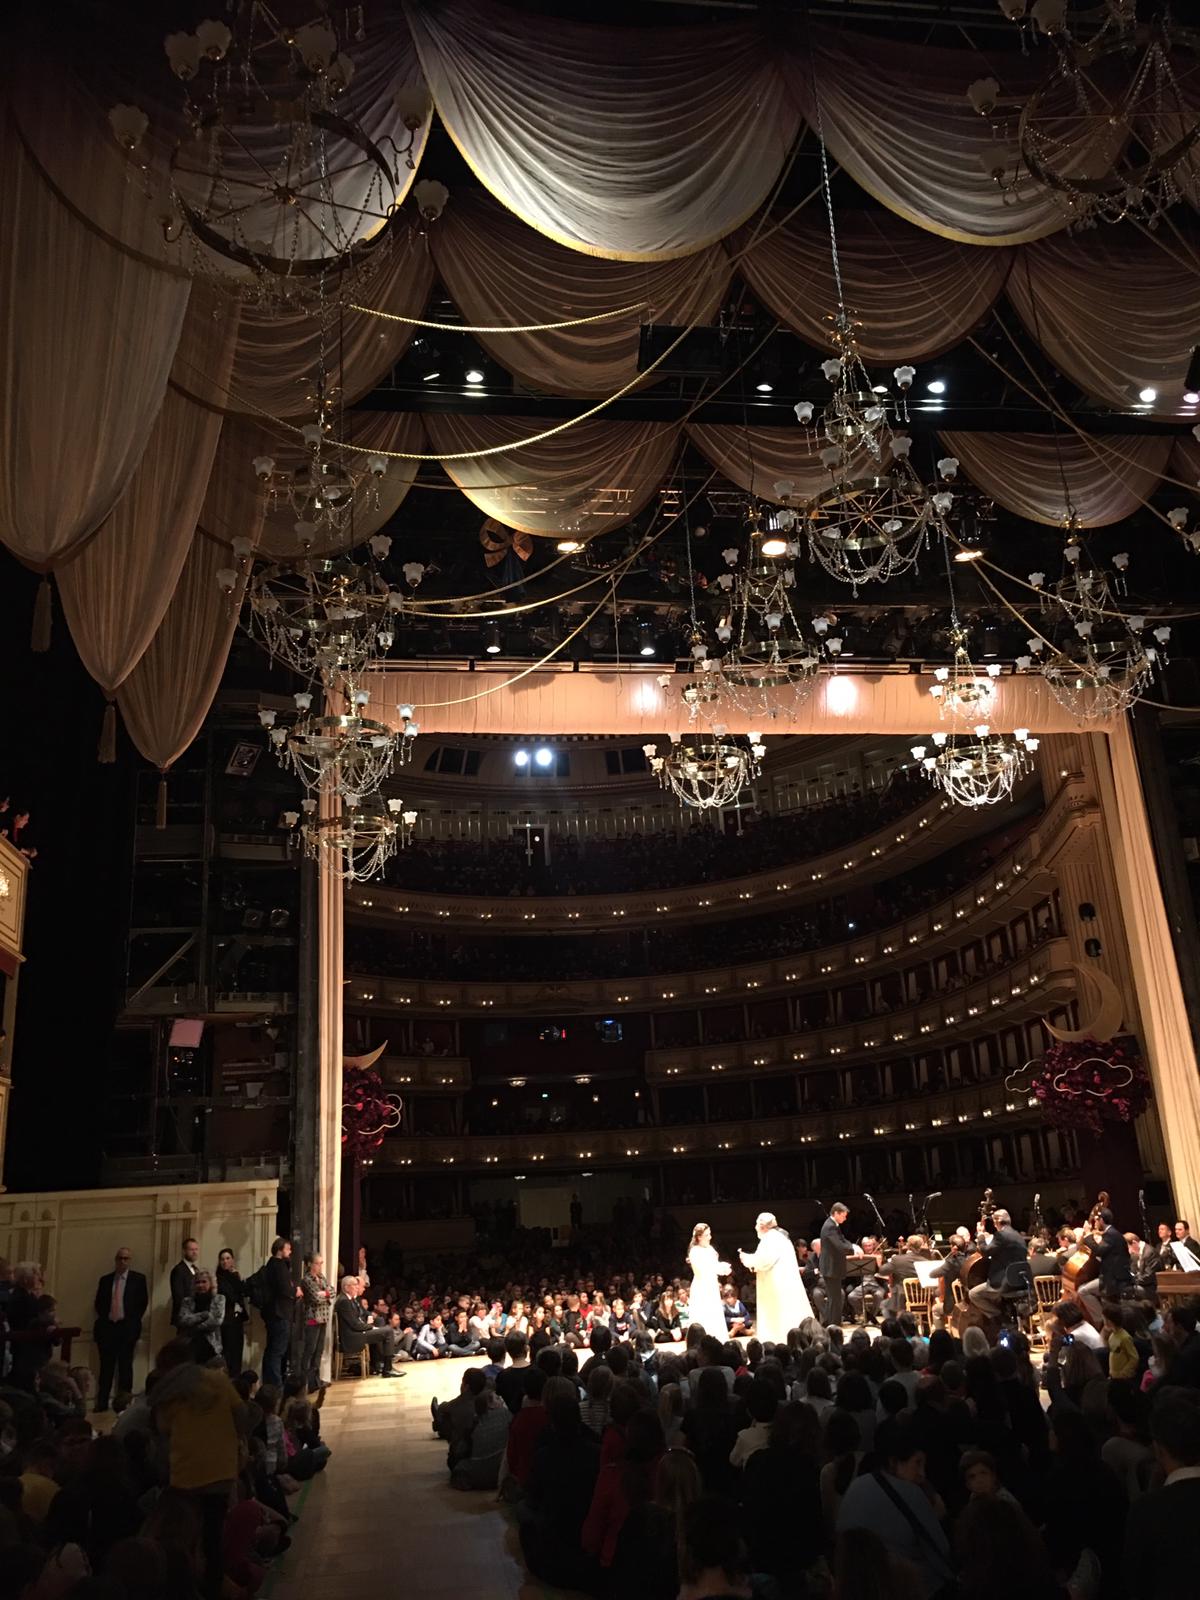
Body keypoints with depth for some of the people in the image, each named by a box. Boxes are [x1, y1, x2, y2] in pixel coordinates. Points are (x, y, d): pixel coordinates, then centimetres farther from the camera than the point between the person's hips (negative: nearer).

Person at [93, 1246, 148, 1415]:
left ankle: (123, 1400, 2)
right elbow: (98, 1303, 15)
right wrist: (102, 1319, 5)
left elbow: (144, 1302, 3)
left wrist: (135, 1321, -1)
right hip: (107, 1327, 2)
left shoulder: (139, 1279, 2)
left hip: (127, 1327, -2)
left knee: (125, 1364, -2)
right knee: (106, 1366, 5)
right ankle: (102, 1402, 10)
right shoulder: (105, 1280, 10)